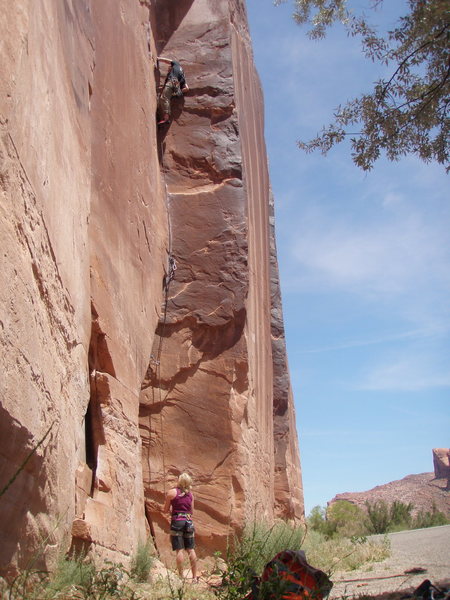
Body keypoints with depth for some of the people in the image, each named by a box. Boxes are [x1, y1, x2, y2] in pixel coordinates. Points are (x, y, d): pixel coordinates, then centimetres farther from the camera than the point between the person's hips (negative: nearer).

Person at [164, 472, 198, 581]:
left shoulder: (172, 492, -4)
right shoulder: (190, 494, 9)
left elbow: (166, 510, 2)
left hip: (177, 521, -4)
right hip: (188, 521, 4)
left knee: (179, 550, -2)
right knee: (191, 549, 9)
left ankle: (181, 576, -3)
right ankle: (194, 577, 13)